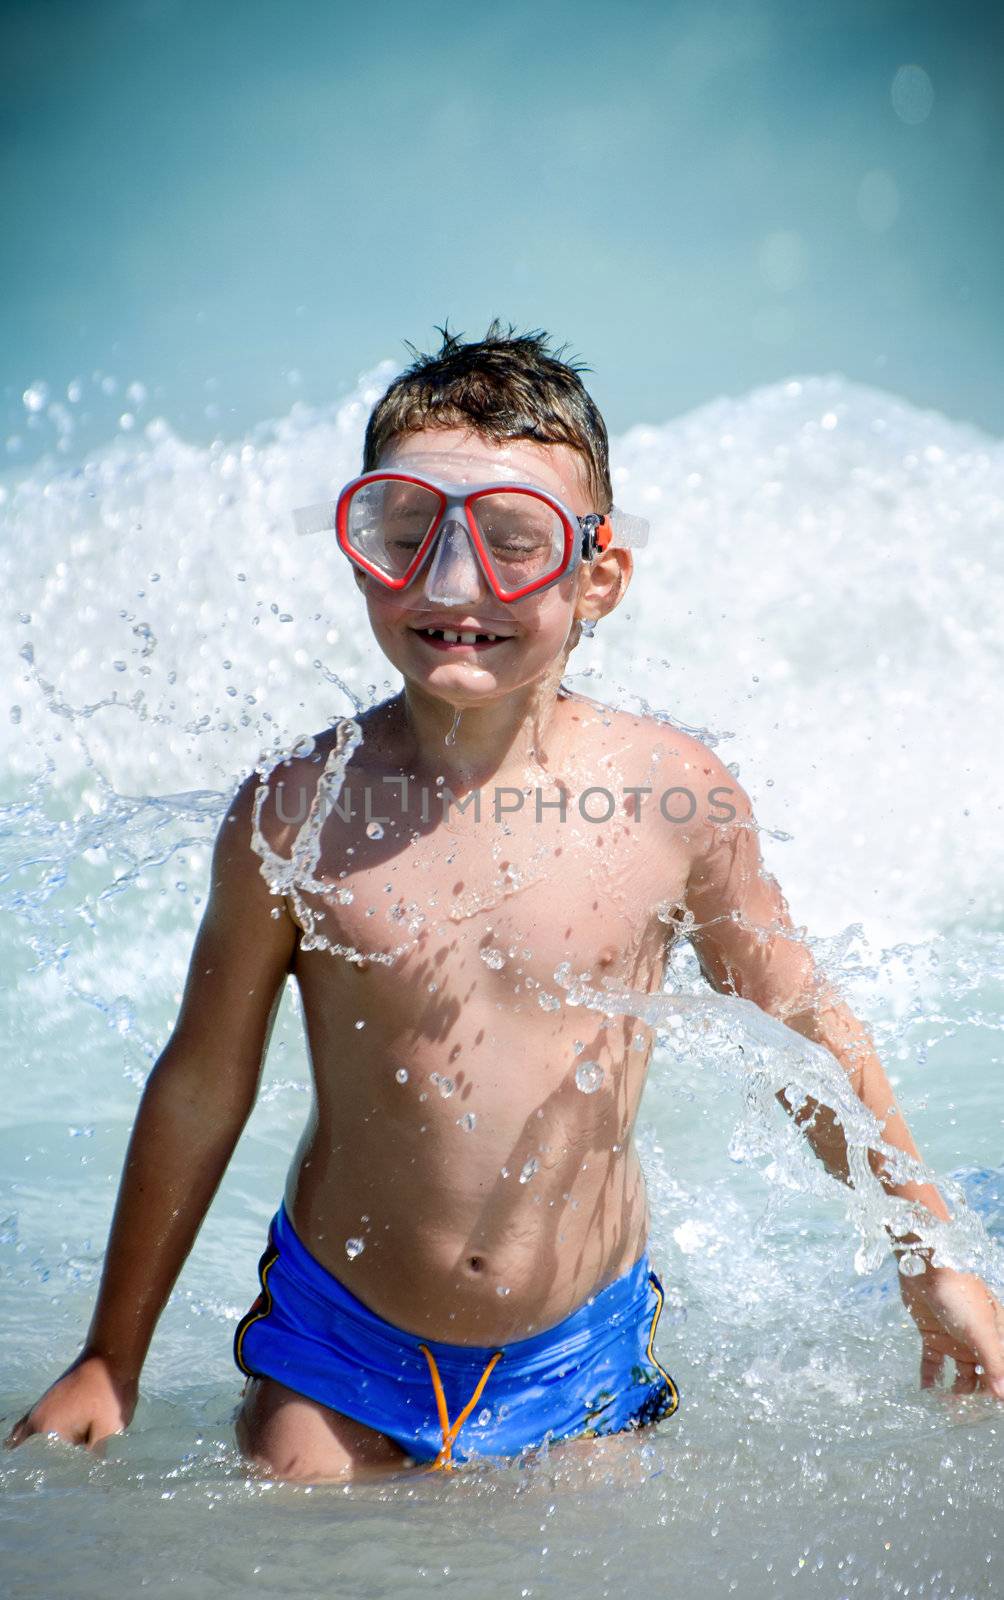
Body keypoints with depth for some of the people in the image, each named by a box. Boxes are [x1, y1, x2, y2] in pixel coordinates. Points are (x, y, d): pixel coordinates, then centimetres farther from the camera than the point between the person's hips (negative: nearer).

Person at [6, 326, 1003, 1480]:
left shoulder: (674, 794, -13)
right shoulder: (293, 812, -14)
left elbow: (804, 1033, 3)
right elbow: (201, 1087, -1)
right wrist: (111, 1361, 6)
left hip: (580, 1357, 1)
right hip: (332, 1349, 0)